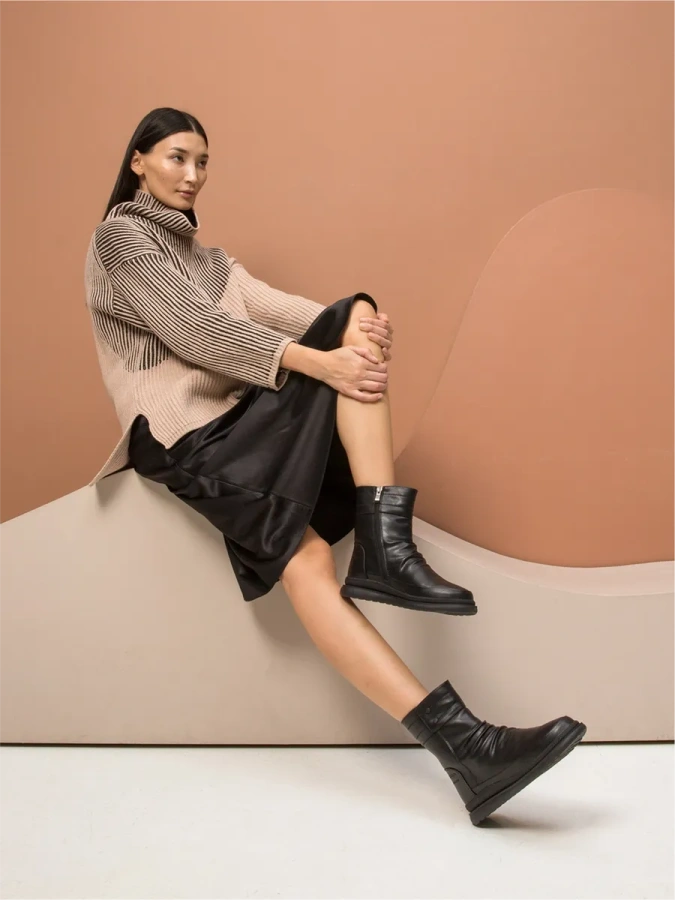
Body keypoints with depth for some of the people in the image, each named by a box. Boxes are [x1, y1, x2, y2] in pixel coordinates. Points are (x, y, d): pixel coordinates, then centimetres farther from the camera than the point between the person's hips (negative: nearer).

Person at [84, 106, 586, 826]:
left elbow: (266, 303, 6)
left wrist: (353, 325, -16)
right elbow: (195, 328, -12)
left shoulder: (205, 257, 27)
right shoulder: (119, 237, 4)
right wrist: (317, 361, -23)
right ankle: (458, 742, -40)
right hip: (184, 431, -7)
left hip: (244, 411, 7)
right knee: (306, 559, -29)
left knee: (359, 315, -15)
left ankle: (384, 550, -31)